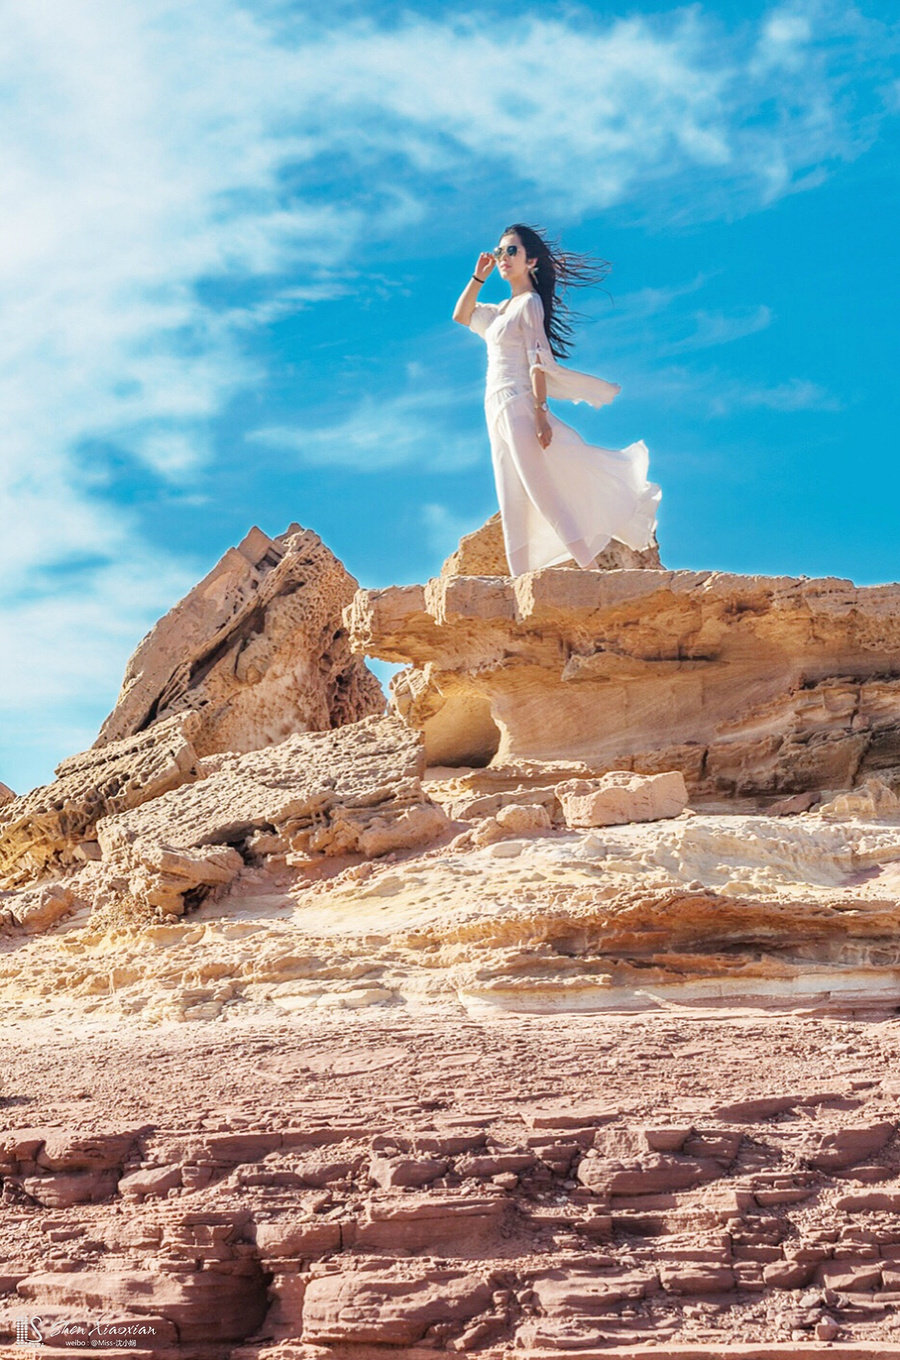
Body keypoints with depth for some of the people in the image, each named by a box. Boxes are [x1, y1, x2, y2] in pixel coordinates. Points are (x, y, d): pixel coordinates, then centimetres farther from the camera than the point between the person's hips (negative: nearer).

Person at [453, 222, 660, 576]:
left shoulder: (530, 302, -5)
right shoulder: (504, 308, 20)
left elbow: (537, 361, -13)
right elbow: (461, 315, 30)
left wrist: (541, 412, -21)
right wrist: (478, 276, 18)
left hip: (518, 406, -9)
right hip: (498, 411, 9)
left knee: (543, 492, -13)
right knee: (512, 501, 2)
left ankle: (591, 568, -13)